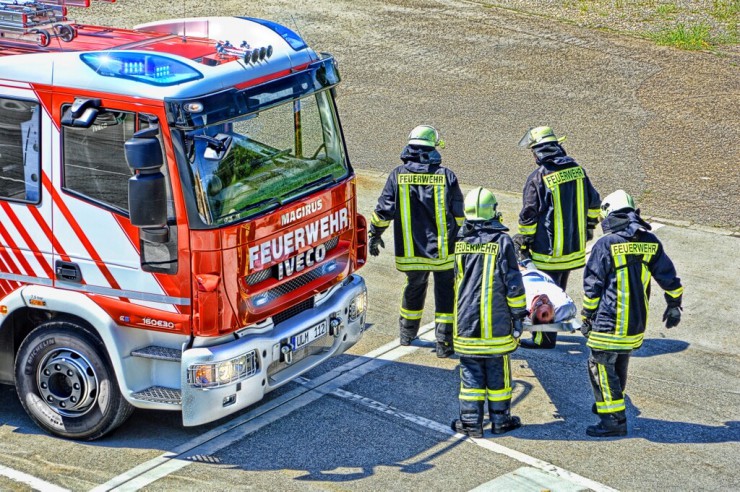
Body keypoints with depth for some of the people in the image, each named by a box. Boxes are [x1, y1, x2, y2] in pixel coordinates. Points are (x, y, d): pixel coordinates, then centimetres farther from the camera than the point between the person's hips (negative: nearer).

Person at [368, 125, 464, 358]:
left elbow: (383, 210, -2)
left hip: (411, 251, 2)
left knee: (415, 287, 23)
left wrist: (374, 235, 12)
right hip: (444, 251, -2)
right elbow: (459, 214, -1)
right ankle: (444, 343, 4)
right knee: (445, 294, 8)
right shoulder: (446, 175, -6)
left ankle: (407, 334, 37)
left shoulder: (398, 175, -4)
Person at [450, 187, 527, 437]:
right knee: (497, 371, 8)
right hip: (496, 323, -2)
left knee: (470, 370, 8)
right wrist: (518, 313, 1)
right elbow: (513, 283, -9)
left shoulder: (459, 243, 1)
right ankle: (500, 420, 17)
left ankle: (471, 422, 9)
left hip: (466, 322, 2)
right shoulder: (502, 242, -10)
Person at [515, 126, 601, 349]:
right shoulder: (577, 169, 2)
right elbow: (593, 202, 11)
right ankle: (553, 328, 35)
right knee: (558, 290, 22)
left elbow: (528, 216, -14)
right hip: (575, 245, 7)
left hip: (549, 250, -7)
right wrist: (589, 227, 25)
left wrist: (523, 244, -3)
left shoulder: (538, 177, -16)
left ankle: (544, 338, 11)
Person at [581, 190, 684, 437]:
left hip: (609, 322, -7)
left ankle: (614, 419, -1)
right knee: (620, 363, 22)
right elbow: (669, 278, 12)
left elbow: (592, 287, -8)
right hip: (637, 322, 7)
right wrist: (674, 306, 26)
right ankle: (610, 405, 37)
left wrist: (586, 317, 1)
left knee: (601, 366, 0)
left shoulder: (605, 245, -11)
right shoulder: (650, 243, 5)